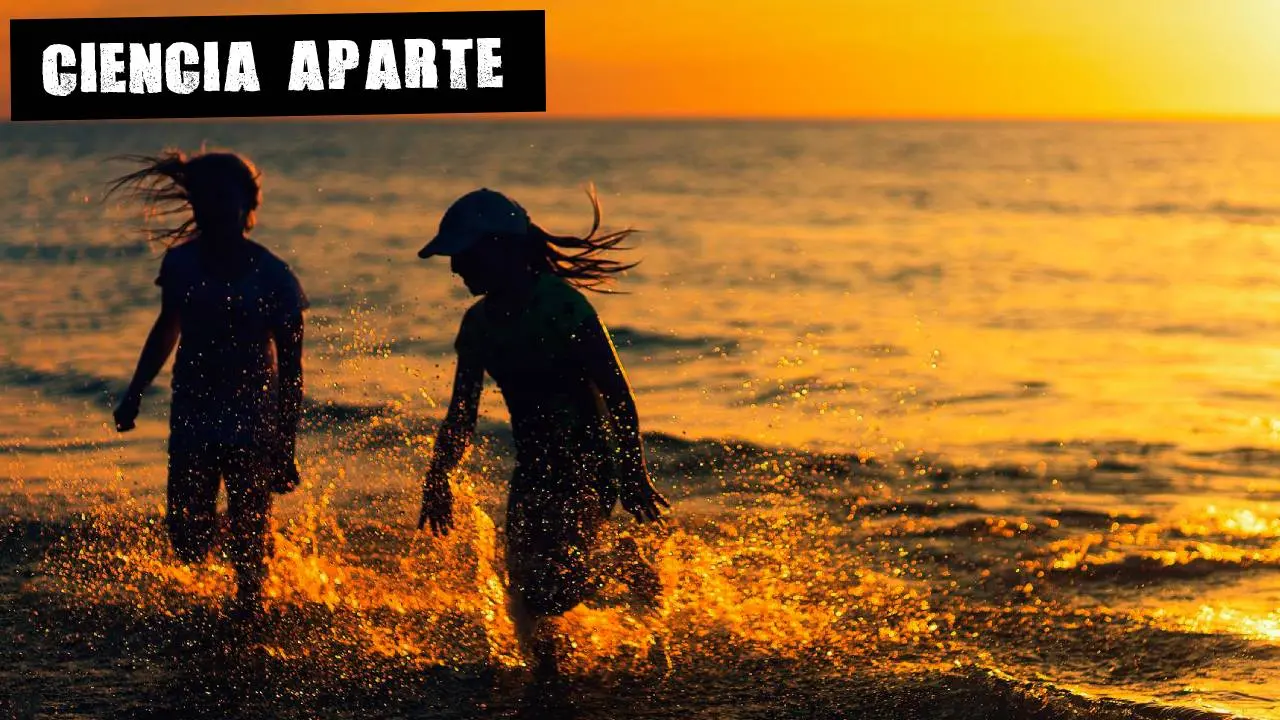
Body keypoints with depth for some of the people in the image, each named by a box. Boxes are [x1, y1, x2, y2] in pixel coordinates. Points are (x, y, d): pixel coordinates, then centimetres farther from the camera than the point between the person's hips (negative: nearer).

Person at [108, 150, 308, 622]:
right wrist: (135, 394, 17)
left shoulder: (272, 277, -10)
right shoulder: (181, 263, -1)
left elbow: (290, 371, -6)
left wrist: (287, 452, -6)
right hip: (192, 422, 3)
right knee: (188, 540, -3)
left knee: (248, 543, -5)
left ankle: (248, 606, 22)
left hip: (252, 428, -3)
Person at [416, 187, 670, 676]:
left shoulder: (563, 307, -19)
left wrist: (635, 476, -18)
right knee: (522, 584, 1)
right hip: (533, 466, 7)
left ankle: (622, 562, 11)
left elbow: (617, 394, -17)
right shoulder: (479, 323, 3)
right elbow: (461, 414, 12)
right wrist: (437, 479, 7)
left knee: (546, 591, -17)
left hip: (587, 463, -7)